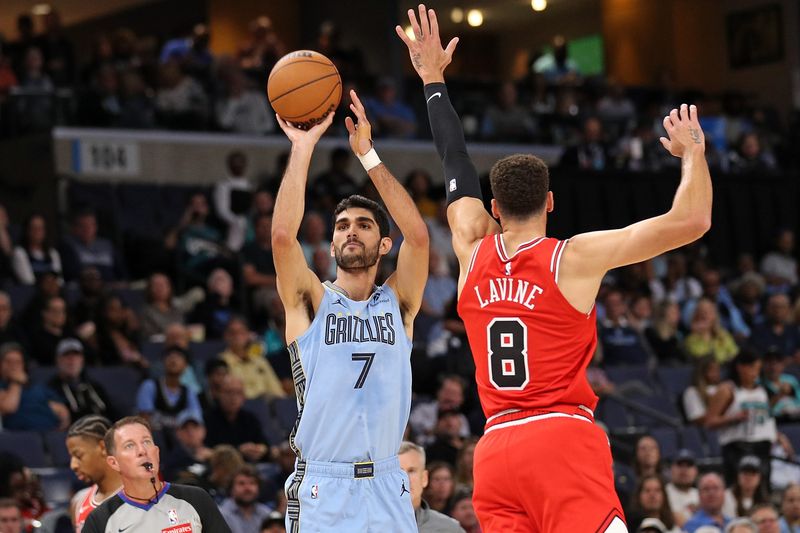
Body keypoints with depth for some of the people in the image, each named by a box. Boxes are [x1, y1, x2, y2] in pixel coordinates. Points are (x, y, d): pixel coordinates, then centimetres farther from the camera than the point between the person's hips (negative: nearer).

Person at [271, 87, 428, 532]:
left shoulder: (398, 304, 9)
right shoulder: (311, 303, 5)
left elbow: (418, 234, -6)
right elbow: (283, 235, -11)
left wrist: (367, 153, -7)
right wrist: (303, 148, -10)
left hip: (386, 487, 2)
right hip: (321, 490, -2)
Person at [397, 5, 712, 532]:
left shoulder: (473, 252, 10)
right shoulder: (573, 259, -2)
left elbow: (457, 166, 26)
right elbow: (690, 221, -4)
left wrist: (434, 80, 36)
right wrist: (693, 153, 13)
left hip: (495, 450, 5)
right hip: (563, 437, -5)